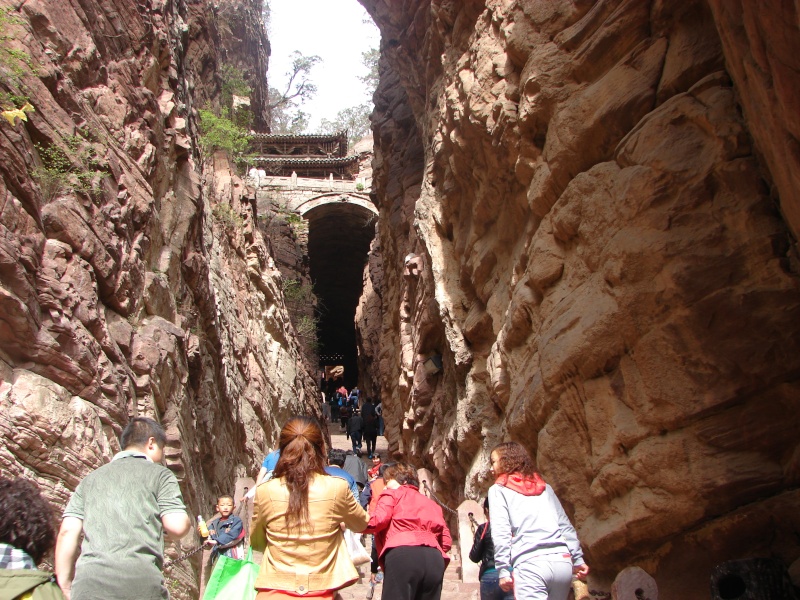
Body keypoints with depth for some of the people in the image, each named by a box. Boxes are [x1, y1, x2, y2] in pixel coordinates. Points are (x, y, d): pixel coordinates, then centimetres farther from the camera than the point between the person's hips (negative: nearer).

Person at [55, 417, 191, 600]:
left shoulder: (90, 479, 19)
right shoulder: (159, 474, 7)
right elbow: (177, 526, -5)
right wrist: (187, 523, 17)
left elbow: (67, 532, 9)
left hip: (88, 584, 4)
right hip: (141, 582, -4)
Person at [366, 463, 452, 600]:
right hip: (435, 558, 6)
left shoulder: (392, 494, 16)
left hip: (402, 554, -5)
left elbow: (379, 520, -3)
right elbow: (446, 541, 20)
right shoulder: (432, 504, 32)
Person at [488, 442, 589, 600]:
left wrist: (503, 570, -6)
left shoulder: (498, 490, 8)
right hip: (562, 561, 6)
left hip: (530, 564, -6)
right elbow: (566, 526, 21)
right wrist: (578, 559, 23)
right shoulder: (544, 487, 23)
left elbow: (500, 532, -4)